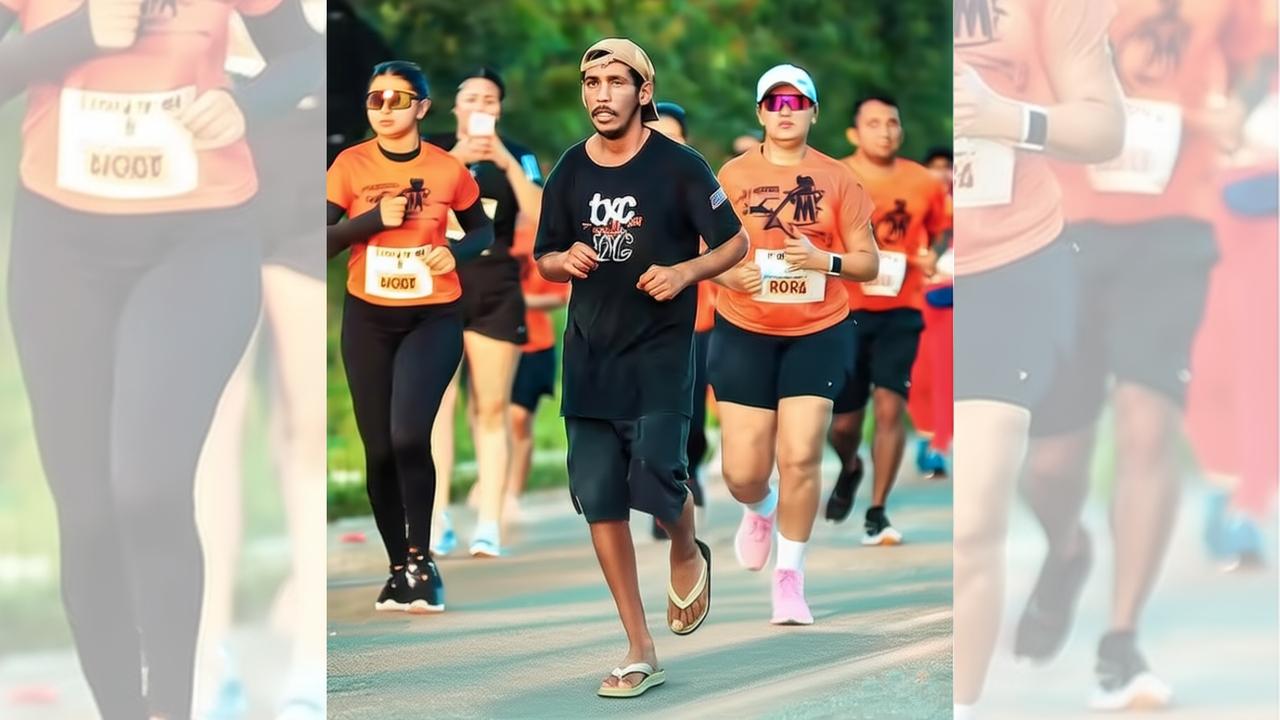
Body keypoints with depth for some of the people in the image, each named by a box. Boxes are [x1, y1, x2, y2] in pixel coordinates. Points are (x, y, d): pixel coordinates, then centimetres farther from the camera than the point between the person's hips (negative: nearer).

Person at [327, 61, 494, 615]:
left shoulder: (448, 169, -3)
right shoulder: (351, 164, -2)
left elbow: (483, 229, 12)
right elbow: (324, 240, -5)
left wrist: (458, 252, -8)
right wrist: (375, 218, -18)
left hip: (433, 318, -2)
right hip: (368, 319, 2)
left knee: (409, 436, -20)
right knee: (379, 449, 4)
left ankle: (420, 558, -1)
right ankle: (399, 567, 20)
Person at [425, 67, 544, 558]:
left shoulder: (517, 156, 7)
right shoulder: (434, 148, 5)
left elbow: (539, 217, -7)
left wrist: (506, 162, -16)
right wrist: (456, 159, -25)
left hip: (496, 291, 1)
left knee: (492, 408, -2)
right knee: (437, 400, -11)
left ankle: (490, 528, -3)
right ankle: (437, 524, -12)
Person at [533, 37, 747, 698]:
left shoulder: (679, 166, -6)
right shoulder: (569, 171, 6)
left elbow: (735, 244, 1)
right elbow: (543, 259, 17)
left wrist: (685, 272, -17)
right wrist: (566, 261, -6)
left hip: (660, 351, -4)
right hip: (589, 353, 4)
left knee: (655, 480, -19)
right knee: (598, 500, 0)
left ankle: (688, 554, 20)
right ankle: (640, 654, 9)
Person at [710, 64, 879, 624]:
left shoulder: (836, 178, 1)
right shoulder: (733, 175, 1)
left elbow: (869, 263, 1)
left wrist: (825, 261, -18)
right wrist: (731, 274, -17)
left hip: (819, 334, 0)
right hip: (743, 334, 0)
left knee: (801, 456, -11)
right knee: (743, 470, -2)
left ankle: (790, 577, 7)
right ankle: (760, 512, 37)